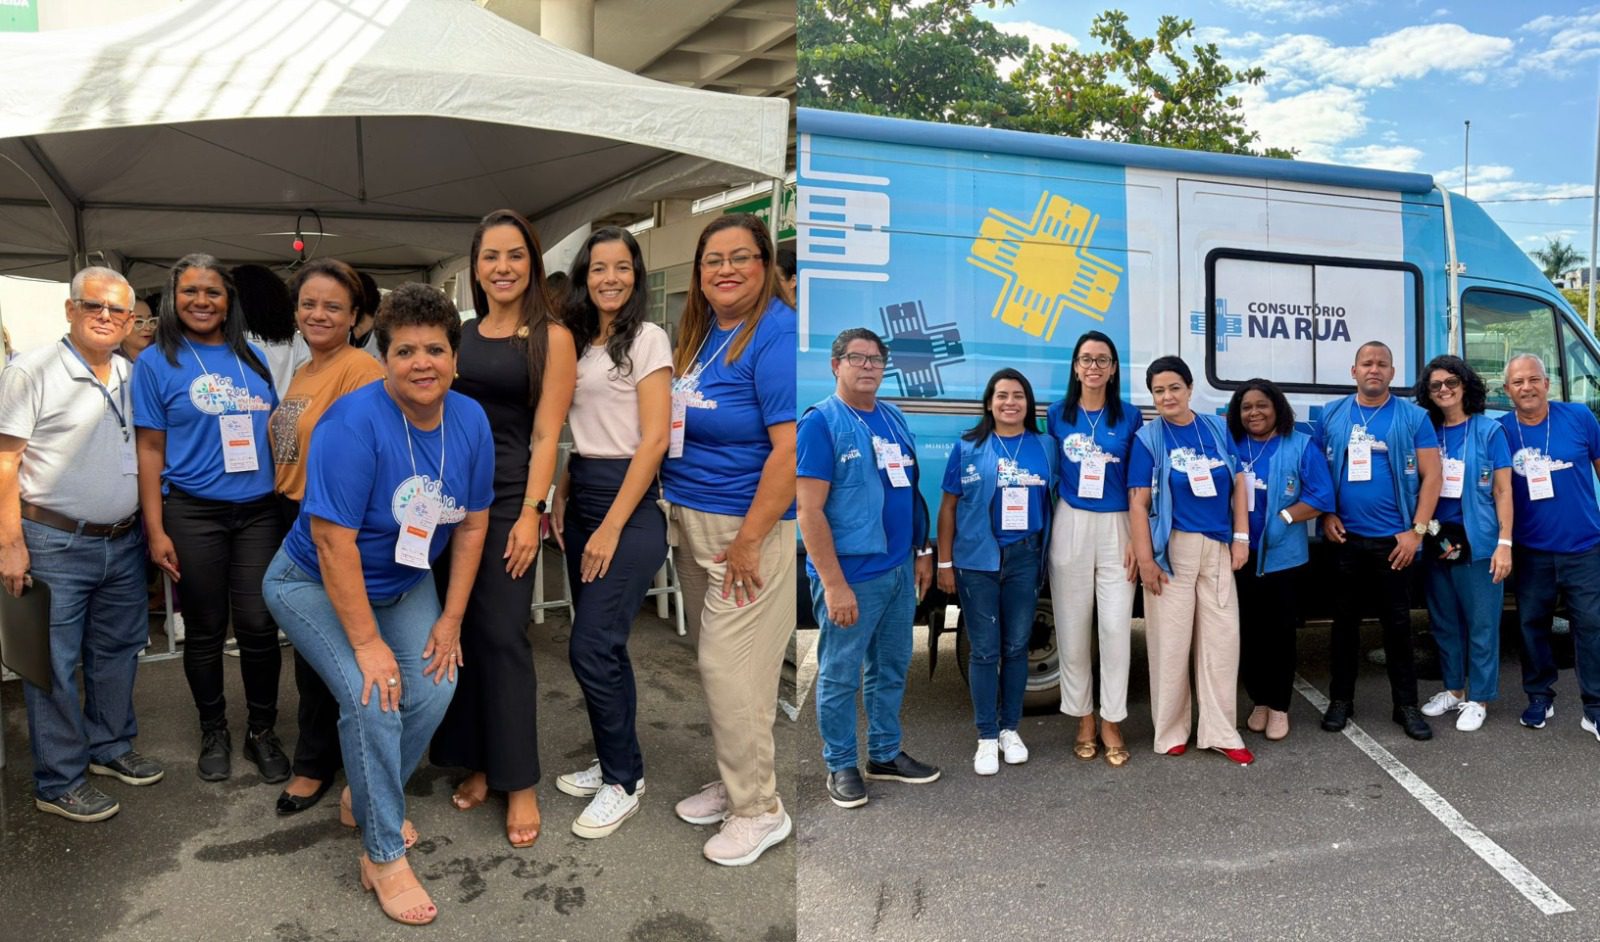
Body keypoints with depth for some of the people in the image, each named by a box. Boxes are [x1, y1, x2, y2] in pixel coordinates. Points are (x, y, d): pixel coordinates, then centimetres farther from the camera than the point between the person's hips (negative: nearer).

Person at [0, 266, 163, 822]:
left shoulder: (133, 377, 9)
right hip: (56, 545, -6)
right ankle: (59, 783, 13)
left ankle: (110, 748, 33)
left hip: (124, 543, 6)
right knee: (54, 665, 3)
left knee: (118, 650, 16)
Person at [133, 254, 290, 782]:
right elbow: (150, 450, 0)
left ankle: (262, 732, 17)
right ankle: (214, 732, 27)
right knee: (206, 630, 9)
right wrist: (156, 531, -5)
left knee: (259, 627, -1)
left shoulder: (252, 359, 9)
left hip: (259, 511, 2)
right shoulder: (156, 363, 1)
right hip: (193, 513, -2)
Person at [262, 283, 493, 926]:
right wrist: (367, 643, -25)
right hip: (315, 586, -5)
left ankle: (365, 800, 23)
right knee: (372, 699, -19)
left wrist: (451, 620, -3)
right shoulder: (355, 423, -29)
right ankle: (383, 855, -1)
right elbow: (334, 542, -29)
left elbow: (473, 522, -3)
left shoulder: (470, 421, -12)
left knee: (434, 687, -5)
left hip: (403, 584, 6)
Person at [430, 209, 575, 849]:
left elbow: (546, 434, -8)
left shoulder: (552, 338, -3)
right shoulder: (459, 334, 11)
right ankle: (475, 764, 20)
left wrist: (531, 512, -15)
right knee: (457, 631, 7)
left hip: (506, 495, -5)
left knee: (502, 635, -5)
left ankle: (519, 783, 6)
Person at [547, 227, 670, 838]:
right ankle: (614, 763, 26)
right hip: (583, 496, 7)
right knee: (601, 645, 12)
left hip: (630, 501, -7)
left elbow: (654, 440, -14)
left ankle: (623, 782, 8)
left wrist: (612, 527, -17)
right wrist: (561, 500, 8)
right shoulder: (581, 343, 14)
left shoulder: (647, 339, -7)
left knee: (591, 648, -9)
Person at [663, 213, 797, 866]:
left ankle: (759, 809, 14)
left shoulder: (776, 335, -17)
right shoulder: (698, 333, 10)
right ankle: (734, 782, 33)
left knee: (730, 666, -4)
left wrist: (749, 539, -22)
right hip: (692, 520, 8)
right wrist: (681, 515, 9)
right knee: (715, 660, 16)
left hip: (751, 525, -8)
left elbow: (791, 448, -23)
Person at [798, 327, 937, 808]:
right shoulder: (820, 422, -11)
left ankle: (886, 754, 32)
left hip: (900, 570, 7)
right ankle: (841, 766, 20)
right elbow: (809, 510, -16)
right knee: (840, 675, 5)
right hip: (851, 574, -7)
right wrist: (834, 584, -20)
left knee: (892, 668, 17)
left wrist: (923, 551, 14)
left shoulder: (895, 419, 10)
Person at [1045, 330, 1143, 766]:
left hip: (1116, 526, -1)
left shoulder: (1130, 417, 2)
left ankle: (1111, 723, 12)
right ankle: (1084, 721, 19)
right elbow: (1048, 475, 9)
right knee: (1072, 629, 5)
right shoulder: (1057, 415, 5)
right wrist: (1048, 531, 2)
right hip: (1070, 526, 1)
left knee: (1117, 627, -1)